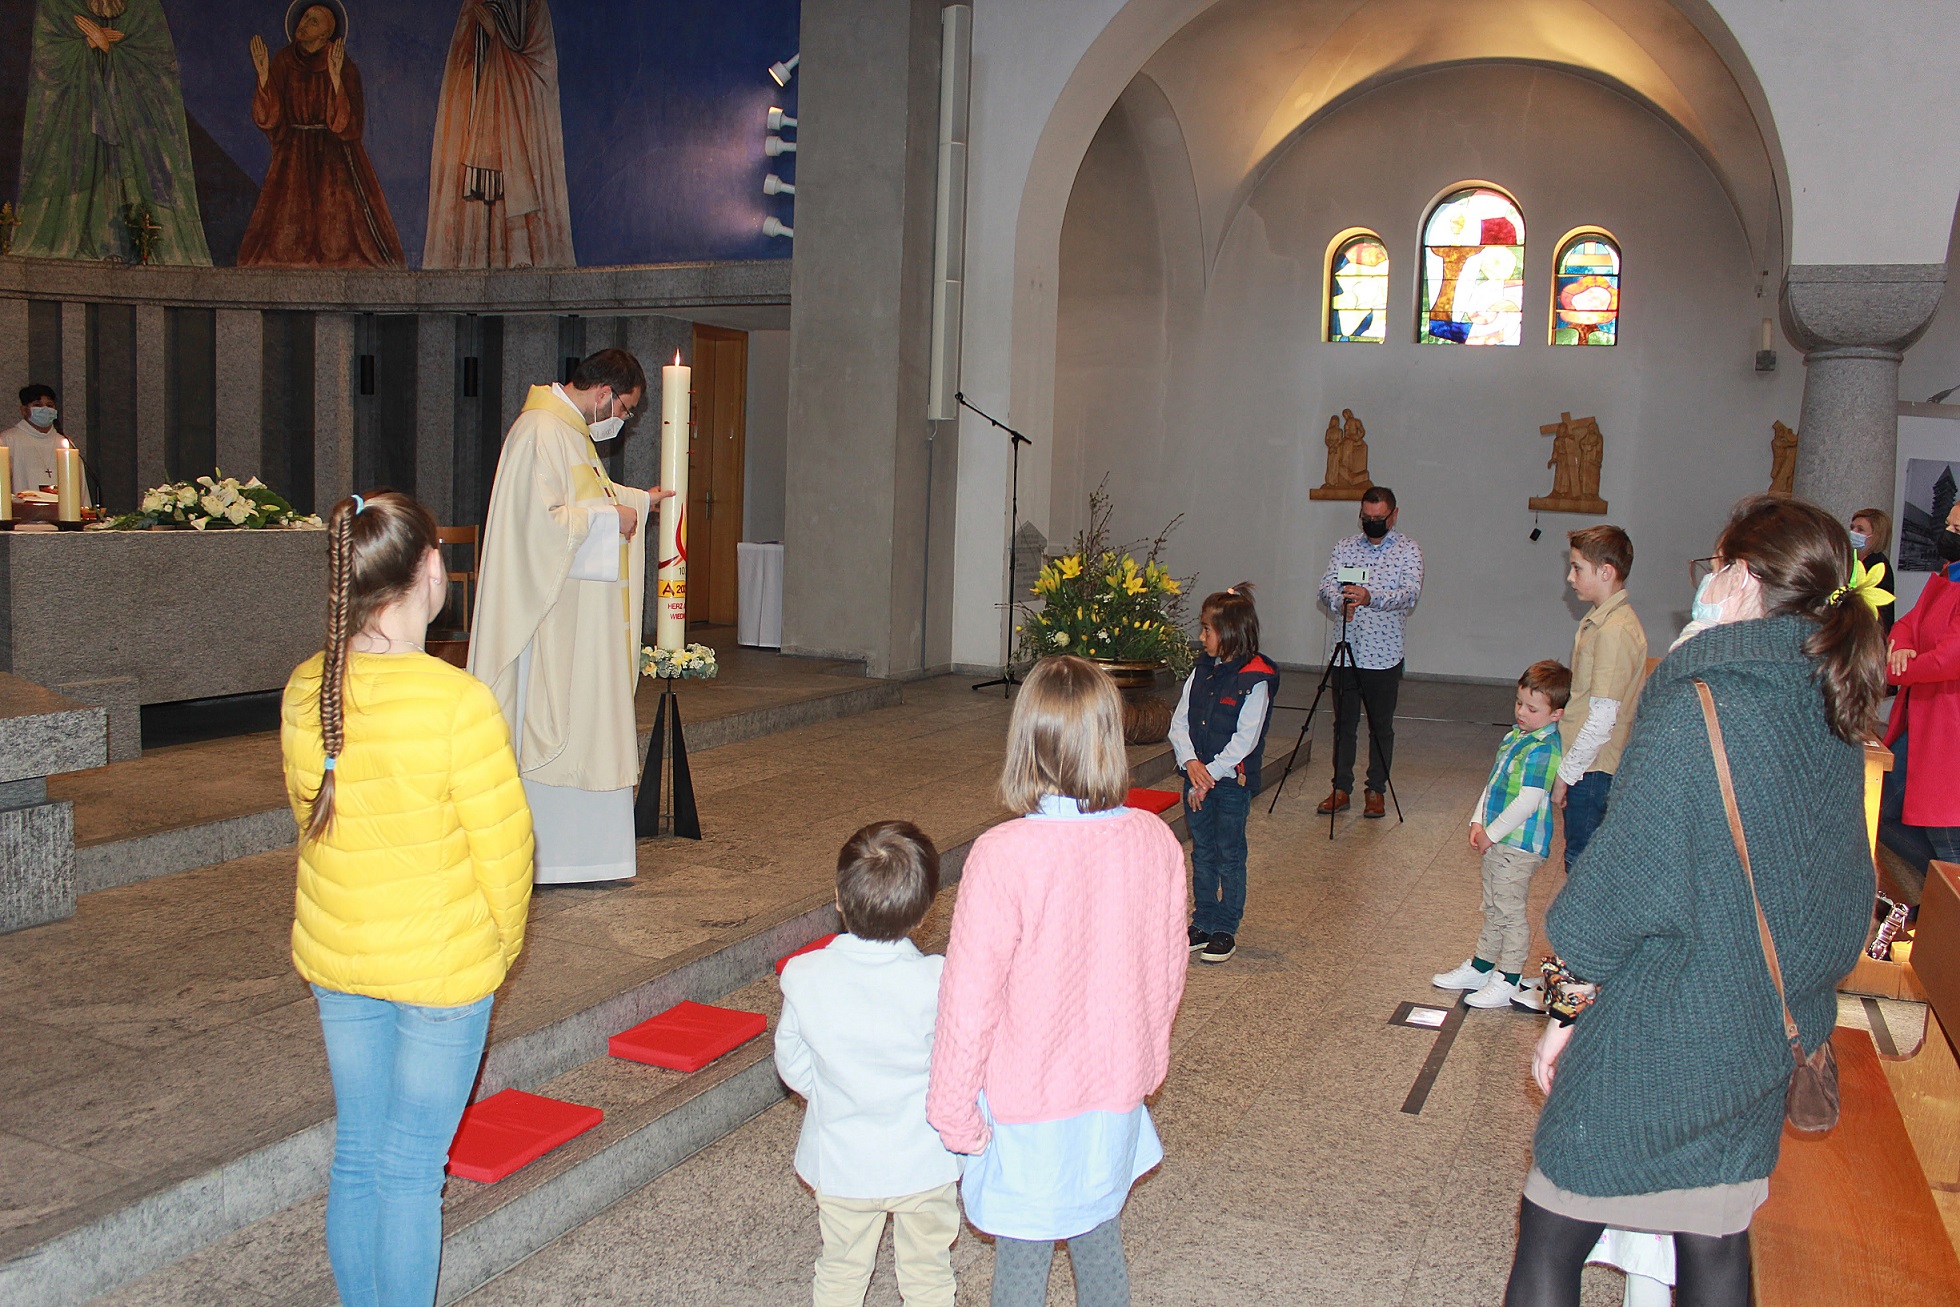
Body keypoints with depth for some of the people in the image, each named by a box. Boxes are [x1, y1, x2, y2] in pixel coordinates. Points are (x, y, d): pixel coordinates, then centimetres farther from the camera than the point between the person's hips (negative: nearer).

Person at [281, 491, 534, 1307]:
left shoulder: (305, 690, -5)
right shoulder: (457, 702, -24)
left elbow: (311, 815, 8)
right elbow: (503, 843, -16)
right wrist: (503, 943, 2)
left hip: (333, 956, 6)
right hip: (442, 964, -6)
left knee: (357, 1151, 19)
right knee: (412, 1165, 7)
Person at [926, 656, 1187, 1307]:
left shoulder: (1002, 855, -25)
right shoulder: (1156, 842, -10)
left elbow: (970, 996, -18)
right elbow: (1168, 972, 3)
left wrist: (951, 1108, -5)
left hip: (1027, 1102, -4)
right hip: (1116, 1090, 4)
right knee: (1101, 1245, 23)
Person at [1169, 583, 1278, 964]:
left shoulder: (1256, 680, -14)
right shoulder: (1202, 670, 5)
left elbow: (1244, 740, -17)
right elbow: (1179, 722, 2)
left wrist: (1210, 775, -18)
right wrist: (1191, 764, -13)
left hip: (1232, 781, -6)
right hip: (1197, 777, 6)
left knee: (1229, 856, 5)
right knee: (1202, 853, 14)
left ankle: (1226, 930, 16)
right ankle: (1203, 922, 25)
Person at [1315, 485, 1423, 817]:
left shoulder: (1408, 550, -2)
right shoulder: (1345, 547, 7)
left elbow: (1411, 592, -17)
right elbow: (1326, 586, -3)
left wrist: (1371, 597, -35)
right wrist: (1340, 601, -27)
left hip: (1384, 655, -2)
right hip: (1346, 652, 3)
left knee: (1381, 727, 7)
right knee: (1343, 723, 9)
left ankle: (1376, 790, 19)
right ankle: (1341, 788, 18)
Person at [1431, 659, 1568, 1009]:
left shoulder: (1541, 750, -20)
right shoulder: (1514, 736, 8)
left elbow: (1527, 802, -24)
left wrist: (1491, 833, -16)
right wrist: (1479, 821, 5)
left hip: (1519, 844, -9)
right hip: (1496, 839, 9)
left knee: (1509, 911, 1)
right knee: (1492, 909, 20)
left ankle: (1507, 981, 11)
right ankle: (1480, 966, 32)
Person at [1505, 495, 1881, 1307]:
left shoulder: (1697, 708, -20)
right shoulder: (1835, 721, 2)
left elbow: (1627, 877, -19)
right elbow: (1840, 886, 10)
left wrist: (1570, 1008, -7)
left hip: (1656, 1037, -7)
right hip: (1766, 1038, 7)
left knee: (1550, 1238, 7)